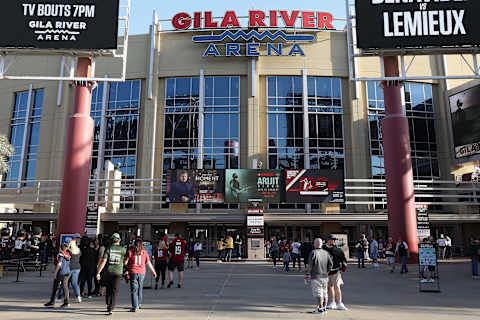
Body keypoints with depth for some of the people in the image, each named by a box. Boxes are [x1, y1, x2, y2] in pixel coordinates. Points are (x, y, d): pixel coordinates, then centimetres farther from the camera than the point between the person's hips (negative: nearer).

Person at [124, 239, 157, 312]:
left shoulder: (130, 251, -1)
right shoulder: (144, 252, 4)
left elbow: (125, 262, -1)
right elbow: (148, 263, 8)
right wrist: (153, 271, 19)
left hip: (133, 272, -2)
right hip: (142, 272, 2)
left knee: (134, 290, 0)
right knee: (140, 288, 18)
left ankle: (135, 307, -4)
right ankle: (139, 304, 32)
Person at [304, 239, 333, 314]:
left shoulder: (313, 253, -12)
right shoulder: (326, 253, 4)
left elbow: (310, 265, -14)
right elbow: (331, 264, 4)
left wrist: (307, 274, -4)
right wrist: (327, 272, 15)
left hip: (316, 276, -6)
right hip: (325, 276, 6)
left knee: (318, 293, -2)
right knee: (324, 293, 14)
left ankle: (320, 309, -2)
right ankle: (324, 308, 21)